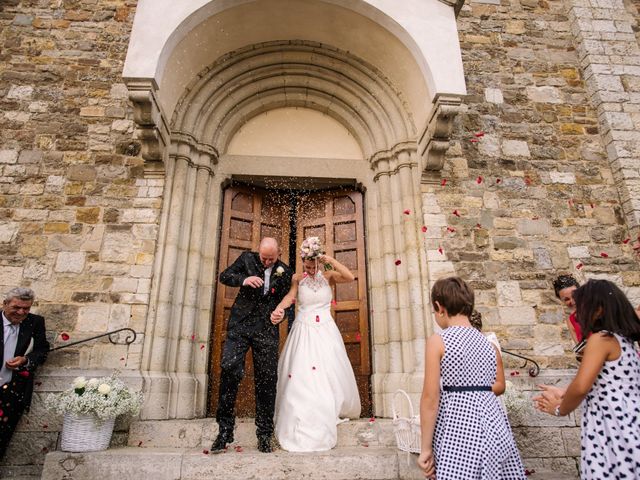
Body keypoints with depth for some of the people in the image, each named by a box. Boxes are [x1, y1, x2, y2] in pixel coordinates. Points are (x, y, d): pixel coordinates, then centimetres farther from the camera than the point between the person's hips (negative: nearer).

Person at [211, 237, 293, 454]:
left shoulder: (285, 272, 8)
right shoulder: (247, 258, 7)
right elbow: (224, 276, 2)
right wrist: (243, 279, -16)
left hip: (266, 330, 1)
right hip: (240, 324, 0)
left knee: (267, 379, 2)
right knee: (229, 369, -12)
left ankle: (264, 435, 16)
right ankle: (225, 431, 3)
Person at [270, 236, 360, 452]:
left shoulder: (328, 276, 0)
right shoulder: (297, 278, -2)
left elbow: (350, 277, -16)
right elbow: (290, 296, -20)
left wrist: (331, 261, -21)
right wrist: (279, 309, -40)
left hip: (325, 331, 1)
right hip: (303, 331, -1)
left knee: (330, 375, 6)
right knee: (300, 378, -2)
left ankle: (332, 412, 32)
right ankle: (300, 428, 12)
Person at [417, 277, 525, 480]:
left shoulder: (437, 341, -9)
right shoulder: (489, 343, 8)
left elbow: (430, 398, -12)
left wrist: (425, 447, -7)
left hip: (457, 426, -5)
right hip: (493, 426, 6)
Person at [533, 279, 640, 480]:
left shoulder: (601, 339, -12)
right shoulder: (624, 340, 16)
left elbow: (581, 387, -20)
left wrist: (560, 409, -2)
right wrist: (564, 395, 24)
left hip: (611, 429, -9)